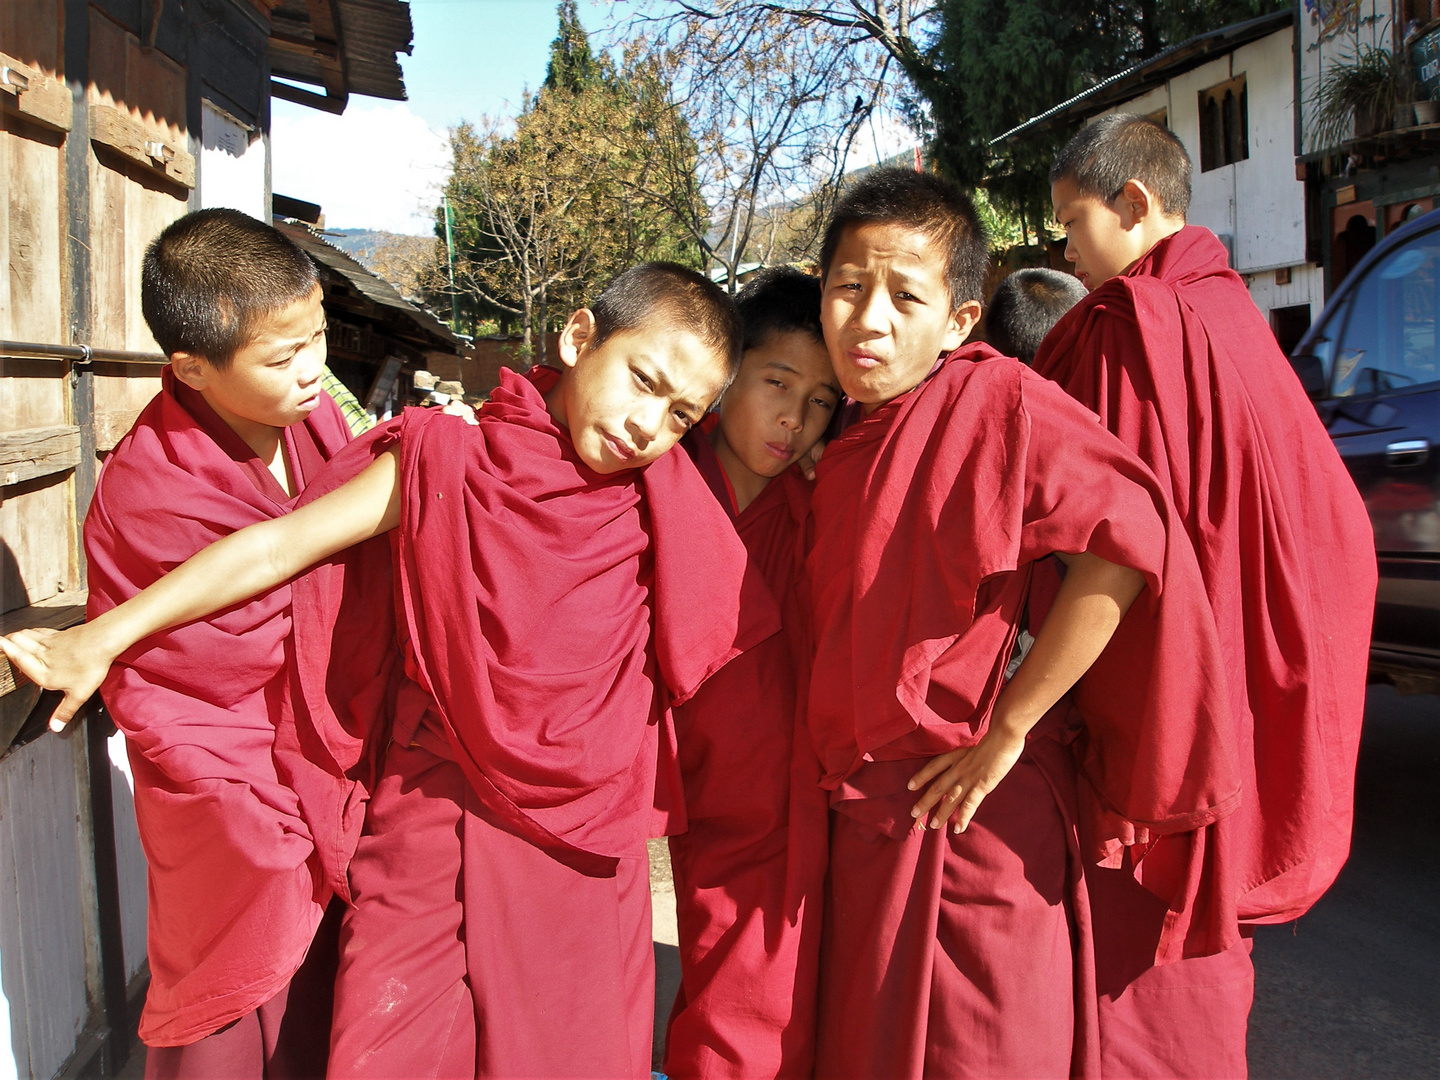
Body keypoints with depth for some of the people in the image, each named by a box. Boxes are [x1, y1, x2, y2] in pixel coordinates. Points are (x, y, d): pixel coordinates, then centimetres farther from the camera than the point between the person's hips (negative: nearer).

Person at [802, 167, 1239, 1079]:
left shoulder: (991, 399, -14)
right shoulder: (844, 447, 10)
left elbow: (1127, 534, -27)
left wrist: (1008, 732, -22)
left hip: (974, 820, -7)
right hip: (863, 817, 7)